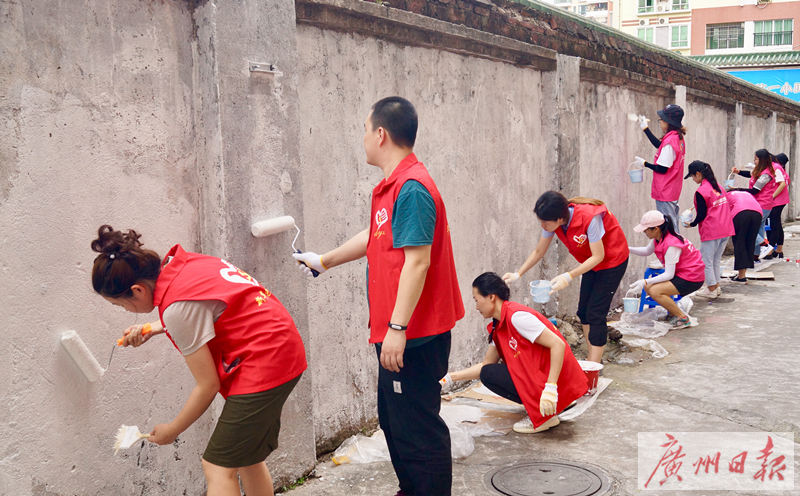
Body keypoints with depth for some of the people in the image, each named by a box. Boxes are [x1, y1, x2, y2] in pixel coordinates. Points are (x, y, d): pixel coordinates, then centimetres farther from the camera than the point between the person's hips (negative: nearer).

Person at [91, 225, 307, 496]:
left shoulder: (176, 307, -21)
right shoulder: (180, 263, 3)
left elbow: (208, 386, -13)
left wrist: (170, 431, 2)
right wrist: (152, 329, 14)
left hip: (264, 360, -10)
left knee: (218, 467, -5)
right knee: (246, 458, 19)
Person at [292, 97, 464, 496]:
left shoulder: (412, 188, -20)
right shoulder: (392, 186, 13)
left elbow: (417, 261, -25)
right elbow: (375, 237, 27)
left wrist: (397, 328, -26)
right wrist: (324, 261, 39)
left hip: (415, 335, -11)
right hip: (396, 333, 11)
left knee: (418, 428, -1)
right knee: (393, 419, 22)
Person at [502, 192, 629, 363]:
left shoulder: (590, 218, -36)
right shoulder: (553, 221, -14)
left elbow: (598, 256, -29)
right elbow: (538, 252, -1)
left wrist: (569, 276, -36)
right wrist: (517, 274, -10)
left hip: (612, 261, -7)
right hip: (592, 262, 7)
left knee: (595, 314, -10)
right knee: (584, 311, 7)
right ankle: (593, 359, 19)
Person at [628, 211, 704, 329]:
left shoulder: (671, 245, -27)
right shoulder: (658, 237, -2)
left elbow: (669, 275, -26)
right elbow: (647, 251, 15)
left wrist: (645, 282, -29)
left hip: (692, 279, -9)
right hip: (680, 273, 9)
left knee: (654, 291, -22)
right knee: (648, 286, -1)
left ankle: (684, 319, -8)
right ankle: (673, 314, 12)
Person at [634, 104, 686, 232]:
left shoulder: (669, 141, -21)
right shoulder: (679, 138, 7)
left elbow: (662, 169, -21)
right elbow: (659, 145, 24)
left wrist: (644, 163, -5)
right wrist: (645, 129, 27)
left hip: (665, 192, -10)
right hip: (673, 192, 10)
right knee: (673, 227, 17)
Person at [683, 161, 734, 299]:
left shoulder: (701, 192, -14)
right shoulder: (718, 186, 11)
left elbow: (702, 214, -13)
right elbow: (725, 207, 16)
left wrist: (692, 224, 3)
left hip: (711, 232, -8)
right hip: (726, 229, 8)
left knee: (706, 261, 4)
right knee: (716, 260, 19)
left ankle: (711, 289, 9)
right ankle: (716, 286, 25)